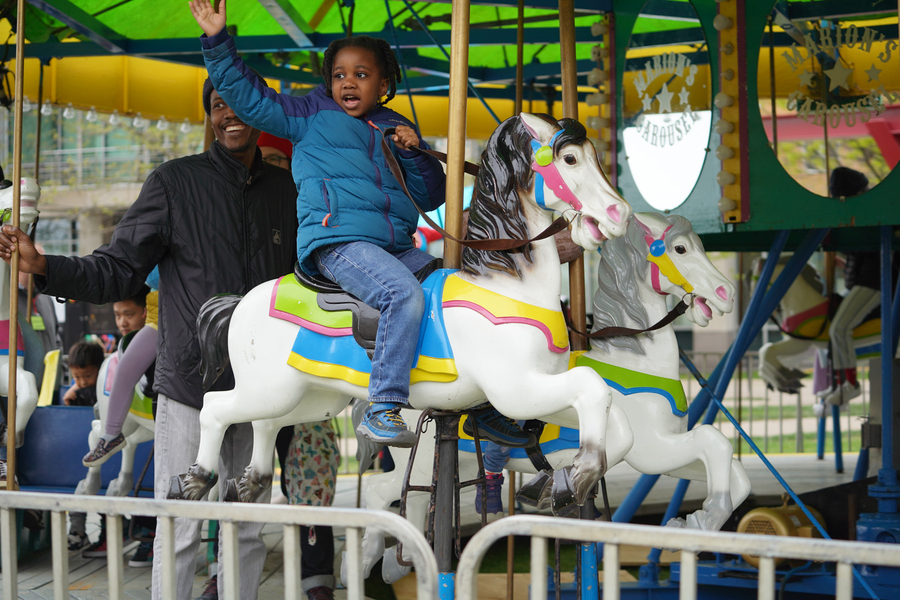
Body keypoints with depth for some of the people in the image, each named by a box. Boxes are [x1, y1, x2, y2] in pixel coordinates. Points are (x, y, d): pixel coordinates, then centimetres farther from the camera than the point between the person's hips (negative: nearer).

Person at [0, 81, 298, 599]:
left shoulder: (288, 189, 8)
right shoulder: (175, 183, -2)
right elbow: (117, 273, -6)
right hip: (190, 382, -3)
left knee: (249, 531, 10)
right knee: (180, 532, -3)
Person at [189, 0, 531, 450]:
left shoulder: (396, 129, 23)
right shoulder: (313, 115, 13)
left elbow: (431, 197, 21)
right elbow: (249, 97, 8)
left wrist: (415, 153, 4)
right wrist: (217, 41, 0)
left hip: (396, 247, 6)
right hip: (337, 241, -6)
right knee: (404, 295, -33)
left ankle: (485, 406, 11)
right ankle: (383, 409, -34)